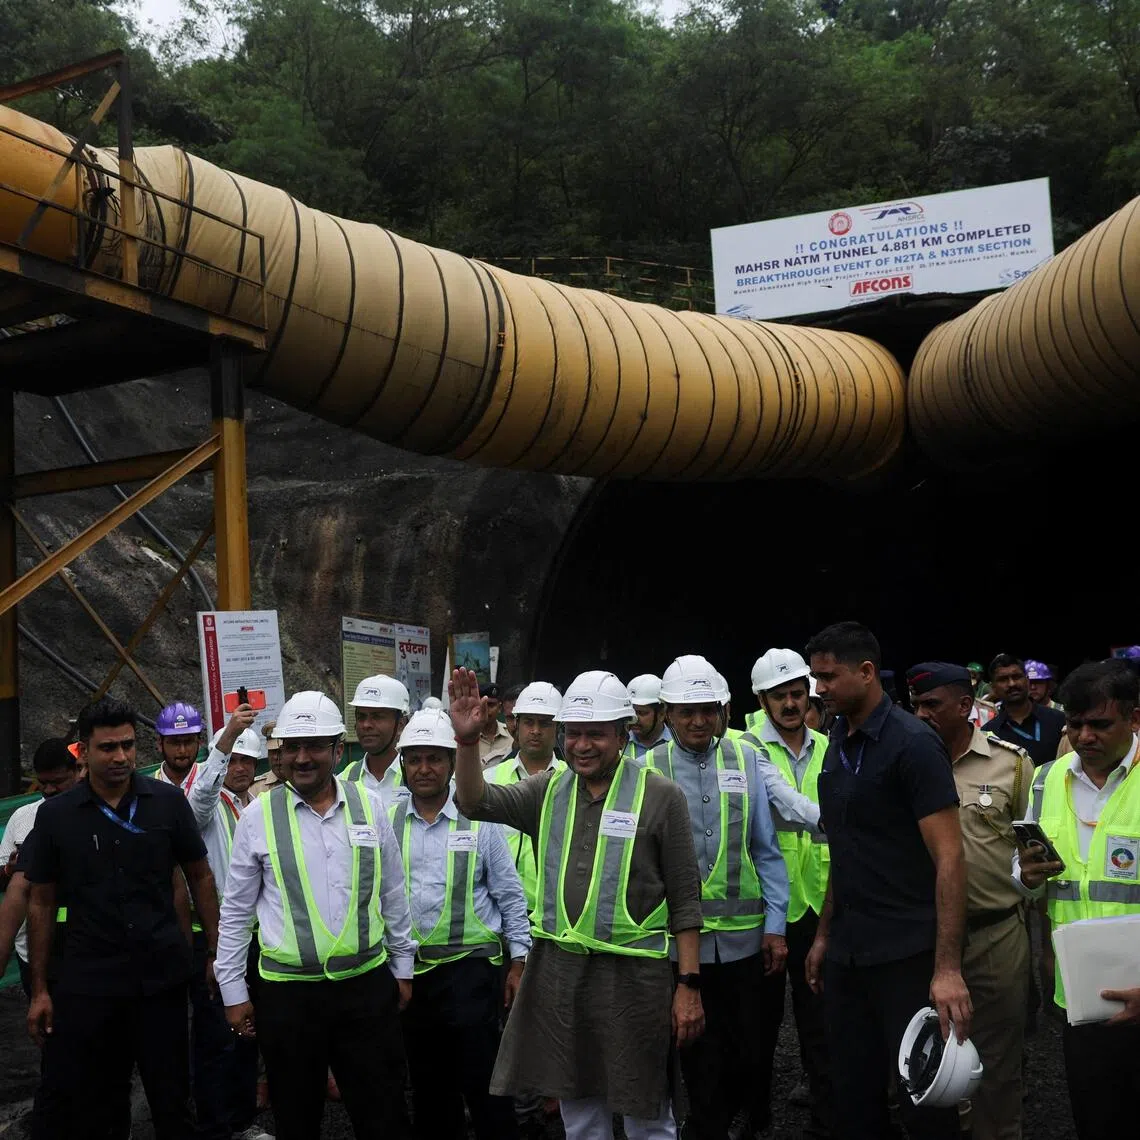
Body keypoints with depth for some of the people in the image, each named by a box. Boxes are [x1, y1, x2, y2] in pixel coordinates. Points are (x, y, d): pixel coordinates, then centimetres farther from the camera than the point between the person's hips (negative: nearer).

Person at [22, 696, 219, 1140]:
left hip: (161, 975, 0)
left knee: (171, 1102, 8)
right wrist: (39, 990, 4)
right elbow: (41, 903, 5)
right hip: (86, 982, 0)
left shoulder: (168, 801, -2)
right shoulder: (55, 815, -2)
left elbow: (200, 877, 7)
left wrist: (216, 952, 4)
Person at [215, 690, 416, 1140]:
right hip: (287, 993, -1)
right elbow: (235, 911, 2)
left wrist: (402, 968, 12)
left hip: (368, 986, 1)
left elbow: (393, 895, 9)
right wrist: (233, 992, 3)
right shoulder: (257, 817, -5)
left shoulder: (369, 806, 0)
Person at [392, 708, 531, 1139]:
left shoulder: (479, 820, -2)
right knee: (428, 1087, 14)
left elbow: (510, 896, 1)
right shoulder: (387, 822, 5)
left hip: (469, 966, -3)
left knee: (482, 1083, -4)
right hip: (409, 970, 3)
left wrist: (518, 963, 0)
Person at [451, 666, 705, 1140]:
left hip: (632, 972, -4)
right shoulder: (548, 790, 6)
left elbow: (685, 899, -5)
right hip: (558, 970, 4)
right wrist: (467, 740, -23)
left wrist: (689, 985, -8)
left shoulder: (660, 796, -6)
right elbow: (476, 802, -7)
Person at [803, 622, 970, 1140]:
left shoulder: (912, 743, -13)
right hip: (847, 953, 7)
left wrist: (947, 967, -22)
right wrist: (824, 934, 15)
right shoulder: (838, 744, 9)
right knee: (854, 1097, 12)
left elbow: (949, 857, -17)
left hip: (907, 955, -7)